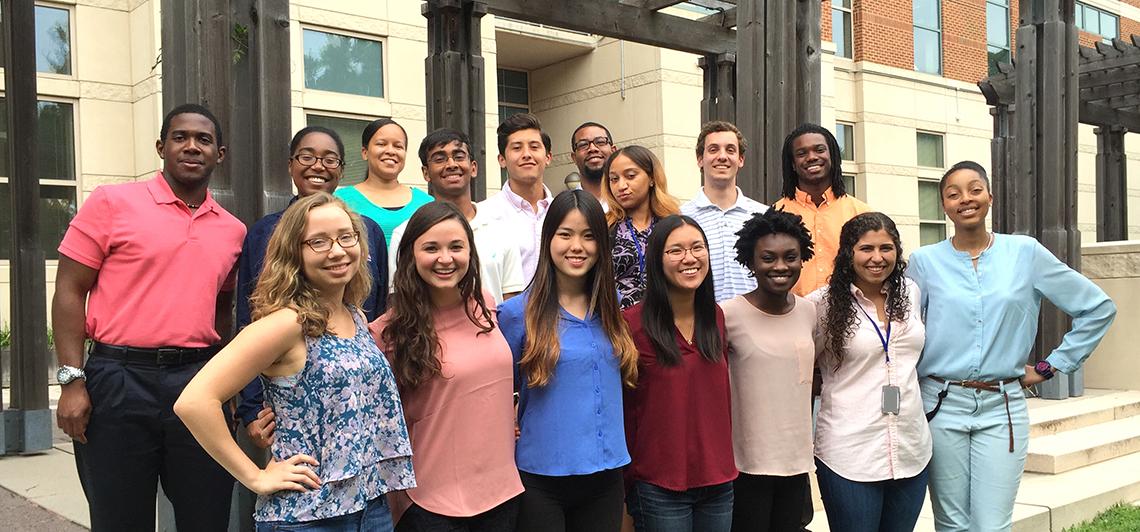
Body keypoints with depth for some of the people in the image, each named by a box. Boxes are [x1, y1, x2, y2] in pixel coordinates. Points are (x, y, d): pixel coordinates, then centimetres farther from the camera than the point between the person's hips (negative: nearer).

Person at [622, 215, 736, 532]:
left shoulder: (716, 317, 5)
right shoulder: (633, 324, -12)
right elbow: (621, 409, -7)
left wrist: (726, 463, 13)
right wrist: (626, 483, -5)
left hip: (719, 482, 5)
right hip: (659, 489, -5)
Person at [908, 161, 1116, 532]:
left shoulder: (1025, 252, 2)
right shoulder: (925, 261, 2)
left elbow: (1098, 307, 9)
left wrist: (1052, 366, 7)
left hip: (1002, 408, 0)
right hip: (942, 405, 0)